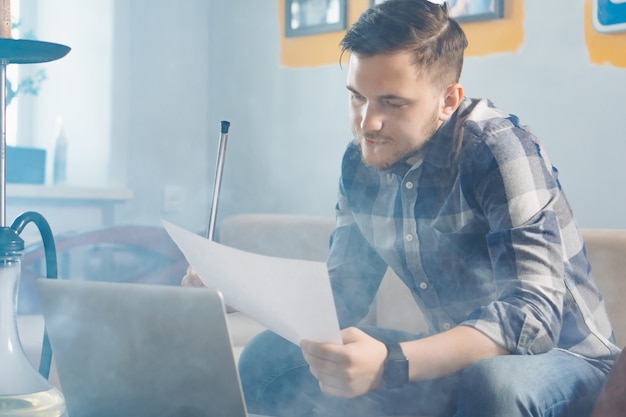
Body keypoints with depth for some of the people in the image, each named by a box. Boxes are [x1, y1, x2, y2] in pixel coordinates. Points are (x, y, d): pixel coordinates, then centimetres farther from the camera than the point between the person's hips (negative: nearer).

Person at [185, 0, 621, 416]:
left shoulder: (500, 150, -22)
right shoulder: (360, 162, 0)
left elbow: (534, 313, -32)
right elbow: (342, 294, 6)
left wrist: (390, 365, -45)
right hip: (450, 358, 6)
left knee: (495, 382, -40)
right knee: (266, 358, -5)